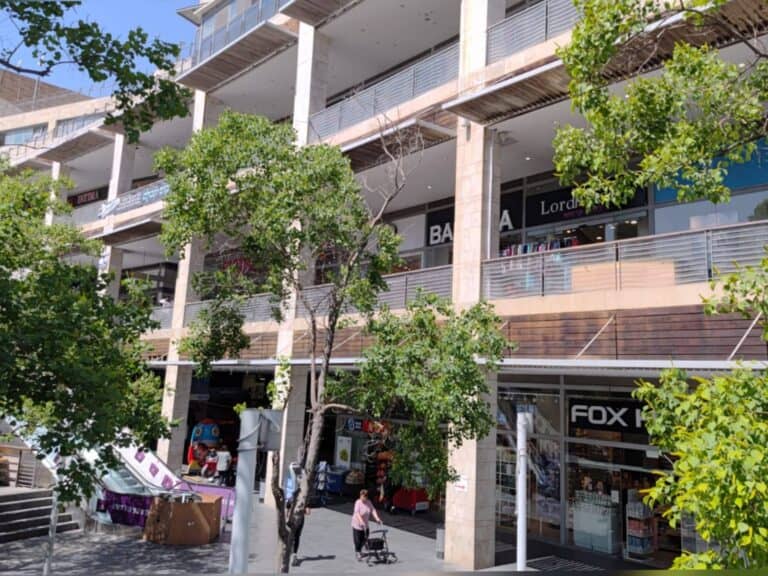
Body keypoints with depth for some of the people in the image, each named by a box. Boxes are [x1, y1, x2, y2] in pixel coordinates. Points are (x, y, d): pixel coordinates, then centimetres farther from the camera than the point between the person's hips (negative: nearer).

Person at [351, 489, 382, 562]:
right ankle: (357, 553, 21)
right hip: (357, 524, -6)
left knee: (365, 538, 11)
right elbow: (357, 512, -33)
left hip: (365, 524, 6)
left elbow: (373, 510, -7)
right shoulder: (358, 502, -21)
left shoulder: (369, 502, -3)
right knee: (358, 539, -1)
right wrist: (361, 521, -46)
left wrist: (377, 518, -21)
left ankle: (360, 550, 37)